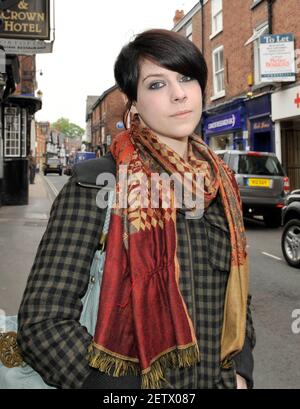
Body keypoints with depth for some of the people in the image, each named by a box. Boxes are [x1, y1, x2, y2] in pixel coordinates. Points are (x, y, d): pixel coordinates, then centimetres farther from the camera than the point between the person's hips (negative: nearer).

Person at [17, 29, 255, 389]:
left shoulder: (220, 184, 0)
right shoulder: (95, 184, -16)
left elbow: (237, 296, 7)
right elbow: (42, 323, -20)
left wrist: (239, 375, -6)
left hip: (219, 379, 5)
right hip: (133, 380, -4)